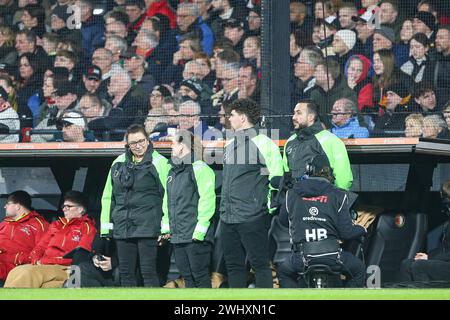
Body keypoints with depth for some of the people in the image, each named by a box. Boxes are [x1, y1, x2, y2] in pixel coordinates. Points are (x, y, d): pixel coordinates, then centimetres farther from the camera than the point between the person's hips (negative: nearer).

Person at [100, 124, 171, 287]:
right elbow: (108, 196, 20)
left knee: (148, 272, -6)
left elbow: (168, 195, -5)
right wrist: (106, 225, 15)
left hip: (148, 228, -5)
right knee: (125, 273, 7)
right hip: (122, 228, 5)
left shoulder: (160, 163, -1)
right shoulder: (118, 163, 14)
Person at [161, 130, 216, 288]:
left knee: (200, 276, -6)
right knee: (187, 277, 10)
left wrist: (200, 230, -20)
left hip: (196, 236, -9)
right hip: (178, 237, 9)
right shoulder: (173, 172, 19)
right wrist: (166, 227, 17)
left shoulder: (200, 169, -9)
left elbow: (207, 201, -15)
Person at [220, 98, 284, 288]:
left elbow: (276, 179, -7)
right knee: (233, 265, 9)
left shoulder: (263, 144, -7)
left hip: (252, 216, -8)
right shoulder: (230, 145, 16)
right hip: (228, 218, 8)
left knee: (260, 263, -6)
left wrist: (270, 206, -7)